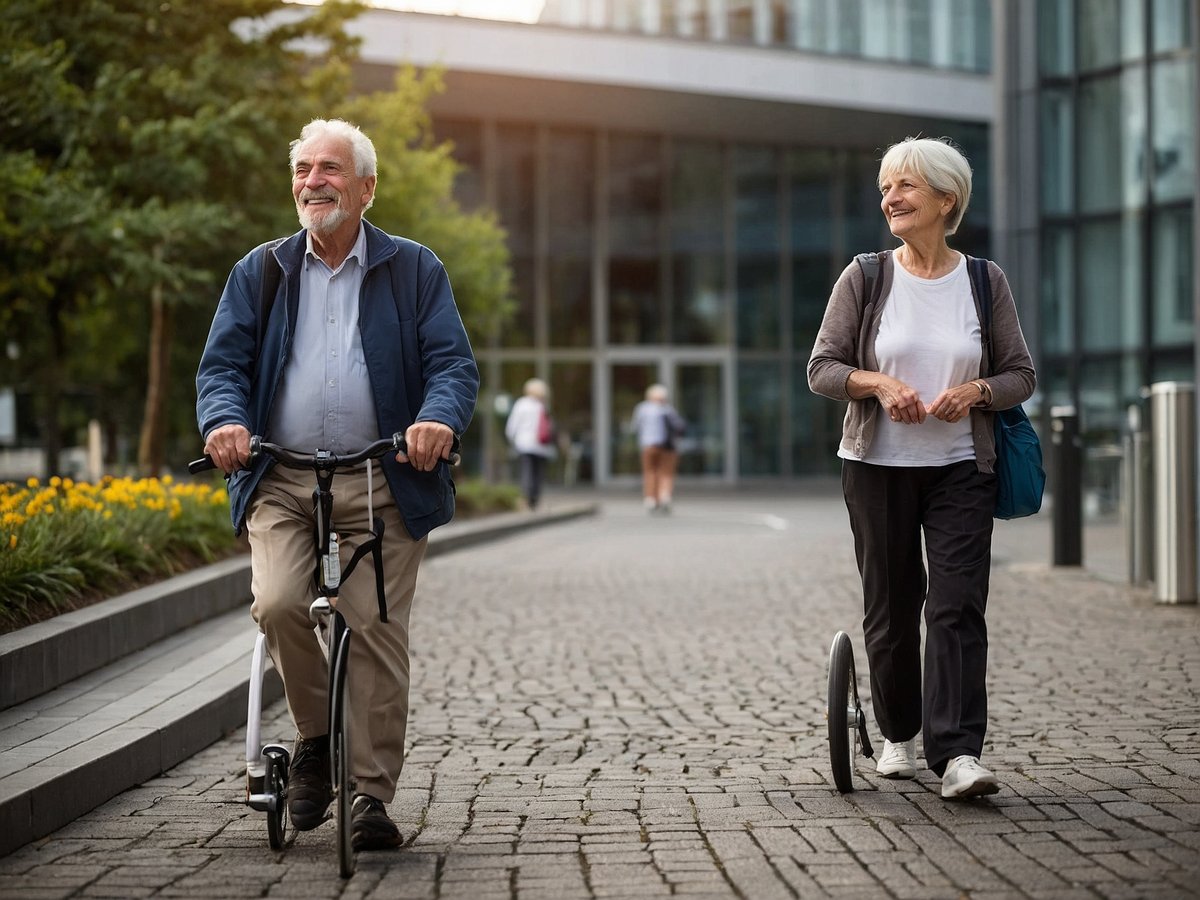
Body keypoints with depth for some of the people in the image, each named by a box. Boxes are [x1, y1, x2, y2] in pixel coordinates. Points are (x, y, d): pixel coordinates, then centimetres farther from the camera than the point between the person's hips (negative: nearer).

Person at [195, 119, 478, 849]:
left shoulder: (415, 270, 10)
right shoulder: (259, 272, 16)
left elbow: (454, 362, 1)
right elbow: (222, 364, 8)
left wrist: (439, 418, -22)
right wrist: (225, 419, -15)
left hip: (383, 485, -1)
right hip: (281, 484, 1)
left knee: (377, 630, -7)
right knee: (277, 604, -21)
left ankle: (373, 795, 3)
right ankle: (316, 739, 3)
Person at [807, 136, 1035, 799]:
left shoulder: (984, 281, 3)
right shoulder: (865, 278, 1)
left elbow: (1020, 375, 7)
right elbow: (822, 367, 1)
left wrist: (975, 391, -13)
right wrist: (879, 382, -17)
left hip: (961, 467, 0)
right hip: (878, 467, 1)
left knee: (958, 606, -11)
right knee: (890, 609, 8)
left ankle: (957, 754, -15)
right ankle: (898, 734, 26)